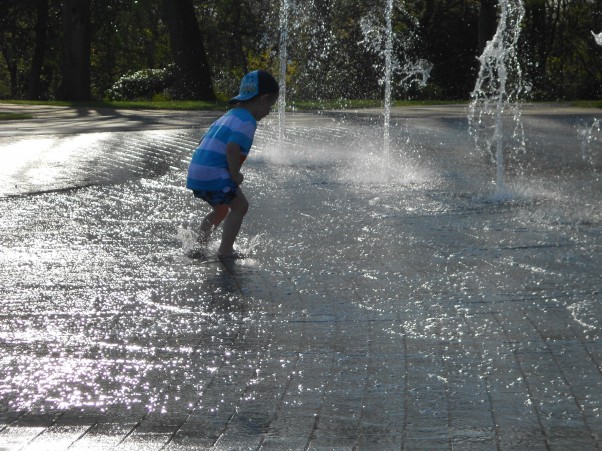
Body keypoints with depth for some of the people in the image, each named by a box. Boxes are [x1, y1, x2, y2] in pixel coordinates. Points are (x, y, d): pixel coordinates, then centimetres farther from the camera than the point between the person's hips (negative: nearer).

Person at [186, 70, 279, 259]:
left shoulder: (229, 116, 22)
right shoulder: (247, 121, -10)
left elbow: (205, 142, 25)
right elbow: (232, 147, -25)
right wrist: (235, 174, -13)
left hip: (196, 171, 10)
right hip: (214, 173, -10)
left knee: (221, 209, 25)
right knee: (239, 206, 0)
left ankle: (200, 247, 27)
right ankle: (225, 250, -3)